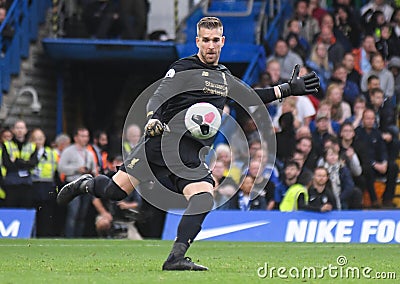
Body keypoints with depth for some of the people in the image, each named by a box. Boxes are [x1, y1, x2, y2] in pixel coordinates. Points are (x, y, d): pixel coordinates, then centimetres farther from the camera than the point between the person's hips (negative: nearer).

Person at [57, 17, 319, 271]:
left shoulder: (224, 77, 21)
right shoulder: (183, 68, -1)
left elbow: (249, 97, 36)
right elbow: (157, 98, -8)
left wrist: (287, 90, 32)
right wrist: (153, 118, -29)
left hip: (192, 155, 5)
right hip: (164, 139, -5)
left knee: (204, 196, -22)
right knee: (115, 191, -9)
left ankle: (176, 257, -24)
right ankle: (86, 184, 25)